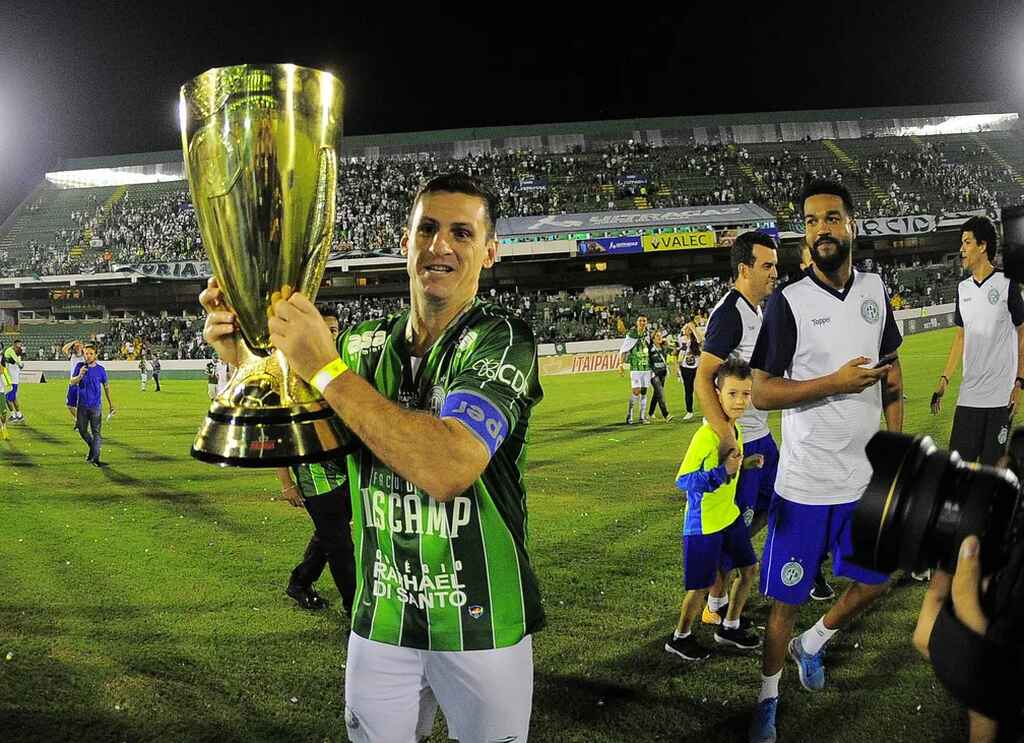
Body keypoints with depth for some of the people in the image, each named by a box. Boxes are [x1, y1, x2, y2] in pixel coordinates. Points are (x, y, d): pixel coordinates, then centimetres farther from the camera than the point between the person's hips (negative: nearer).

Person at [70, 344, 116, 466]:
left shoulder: (100, 369, -1)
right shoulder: (80, 366, 1)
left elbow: (106, 386, 9)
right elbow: (72, 382, -3)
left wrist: (111, 404, 12)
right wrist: (80, 376, -24)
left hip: (96, 406, -2)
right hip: (82, 405, 2)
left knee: (96, 432, -5)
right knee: (82, 430, 11)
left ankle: (95, 458, -3)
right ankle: (92, 447, 38)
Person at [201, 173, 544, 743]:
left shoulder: (501, 339, -15)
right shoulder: (364, 345, 2)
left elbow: (447, 469, -31)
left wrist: (327, 369, -28)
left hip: (482, 626, -3)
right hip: (380, 621, 4)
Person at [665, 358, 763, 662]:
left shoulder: (736, 429, 1)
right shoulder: (706, 435, -26)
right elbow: (682, 480, -27)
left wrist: (744, 464, 1)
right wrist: (724, 472, -32)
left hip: (730, 514, 8)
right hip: (704, 522, -8)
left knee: (749, 569, 17)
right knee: (702, 586, 4)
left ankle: (730, 627, 37)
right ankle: (680, 638, 27)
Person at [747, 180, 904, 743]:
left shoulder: (874, 289, 3)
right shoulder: (787, 302, -13)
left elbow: (891, 370, 13)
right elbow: (761, 394, -13)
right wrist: (836, 383, -22)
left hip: (867, 477, 5)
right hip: (805, 482, -5)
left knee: (872, 583, 15)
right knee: (786, 598, 6)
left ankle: (811, 644, 42)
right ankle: (768, 696, 28)